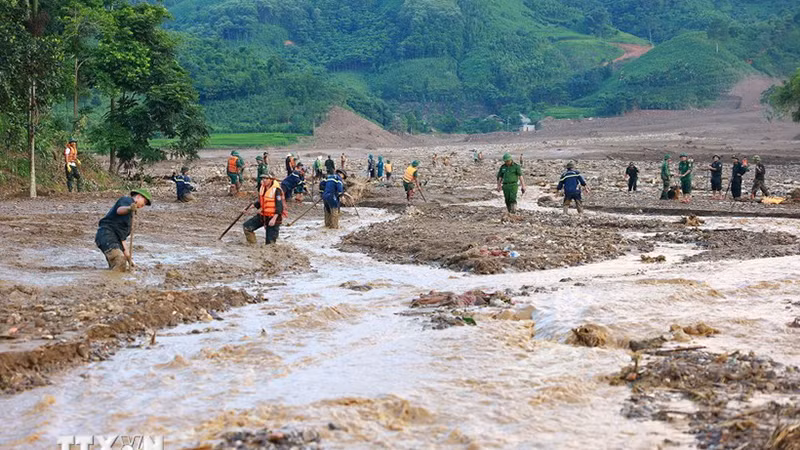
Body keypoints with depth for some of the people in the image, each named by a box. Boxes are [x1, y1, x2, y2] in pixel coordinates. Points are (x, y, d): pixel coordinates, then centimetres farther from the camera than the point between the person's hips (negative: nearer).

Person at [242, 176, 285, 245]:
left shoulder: (276, 190, -20)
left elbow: (279, 206, -23)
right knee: (246, 227, 2)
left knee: (270, 242, -5)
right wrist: (252, 205, 5)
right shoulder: (262, 188, 5)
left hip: (273, 217, -8)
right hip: (262, 216, 8)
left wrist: (274, 219, -30)